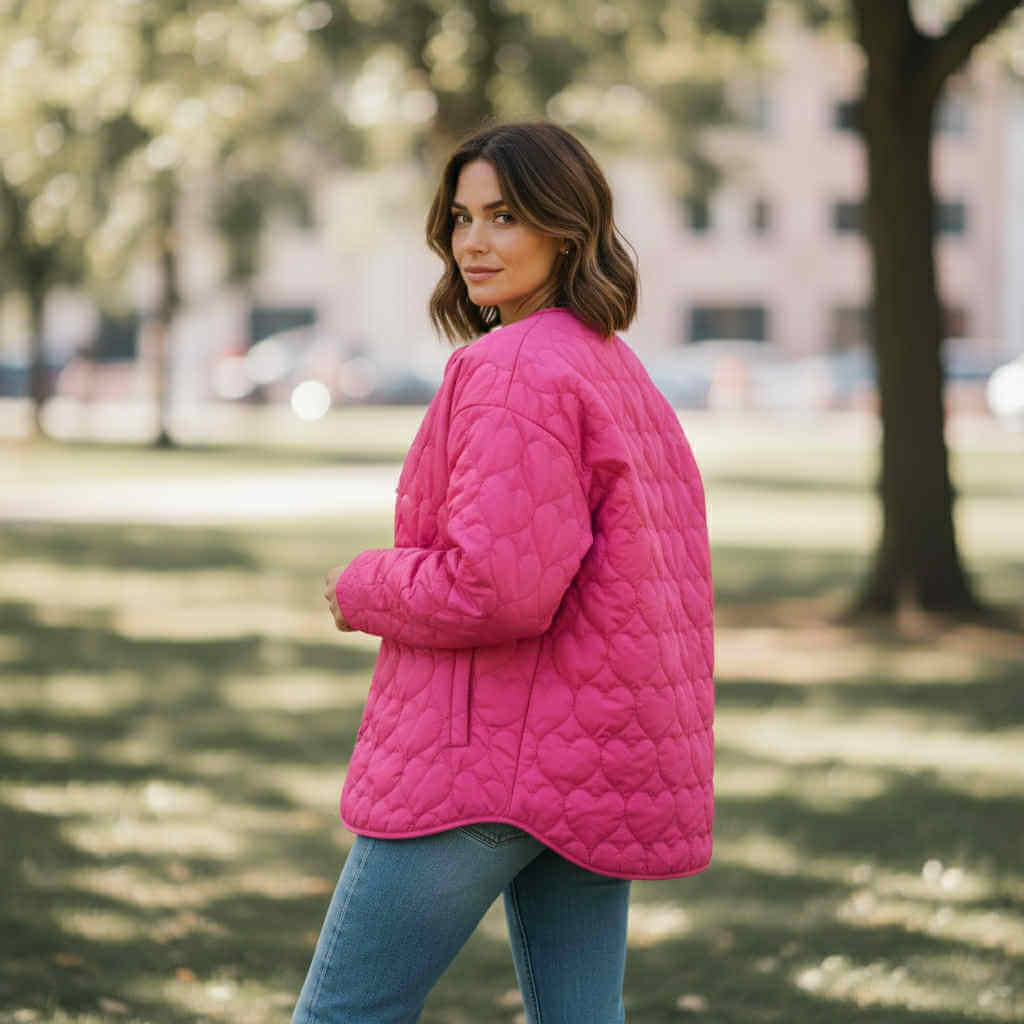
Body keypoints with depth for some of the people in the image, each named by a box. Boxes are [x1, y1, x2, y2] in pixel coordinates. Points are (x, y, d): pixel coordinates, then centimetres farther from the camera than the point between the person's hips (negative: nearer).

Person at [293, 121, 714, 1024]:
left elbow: (494, 587, -24)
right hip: (601, 773, 10)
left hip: (491, 759, -9)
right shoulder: (626, 377, 16)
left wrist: (363, 591, -6)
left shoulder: (514, 368, -14)